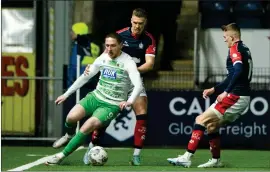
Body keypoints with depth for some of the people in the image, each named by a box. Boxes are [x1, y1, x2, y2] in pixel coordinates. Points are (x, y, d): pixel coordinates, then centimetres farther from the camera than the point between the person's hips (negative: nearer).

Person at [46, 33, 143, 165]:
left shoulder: (128, 62, -13)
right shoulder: (103, 59, 3)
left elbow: (138, 85, -24)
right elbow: (85, 77, 15)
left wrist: (130, 101, -43)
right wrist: (66, 94, 15)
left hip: (112, 105, -4)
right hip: (96, 97, 4)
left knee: (88, 126, -25)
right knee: (71, 117, -19)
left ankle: (62, 155, -13)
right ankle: (69, 135, 18)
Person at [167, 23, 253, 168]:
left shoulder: (235, 48, -9)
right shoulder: (244, 49, 19)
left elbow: (238, 70, -26)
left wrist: (226, 92, -24)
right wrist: (214, 89, 27)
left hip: (235, 96, -9)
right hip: (243, 97, 9)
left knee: (201, 120, -10)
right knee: (211, 126, 17)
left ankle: (187, 157, -15)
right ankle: (216, 160, 21)